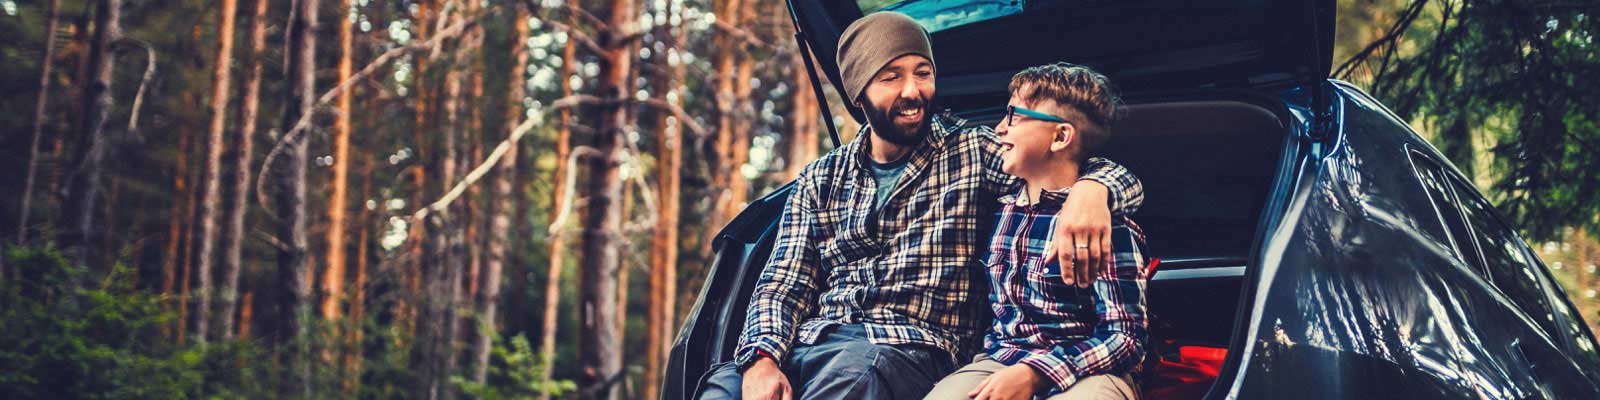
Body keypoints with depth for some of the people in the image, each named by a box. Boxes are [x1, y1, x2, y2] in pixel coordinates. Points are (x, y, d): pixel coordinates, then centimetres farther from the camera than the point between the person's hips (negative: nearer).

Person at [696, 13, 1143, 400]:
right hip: (812, 339, 2)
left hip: (911, 345, -2)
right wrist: (762, 357, -10)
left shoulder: (972, 151, 10)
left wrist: (1090, 189, -22)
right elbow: (784, 283, 13)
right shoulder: (820, 180, 20)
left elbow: (1119, 178, 6)